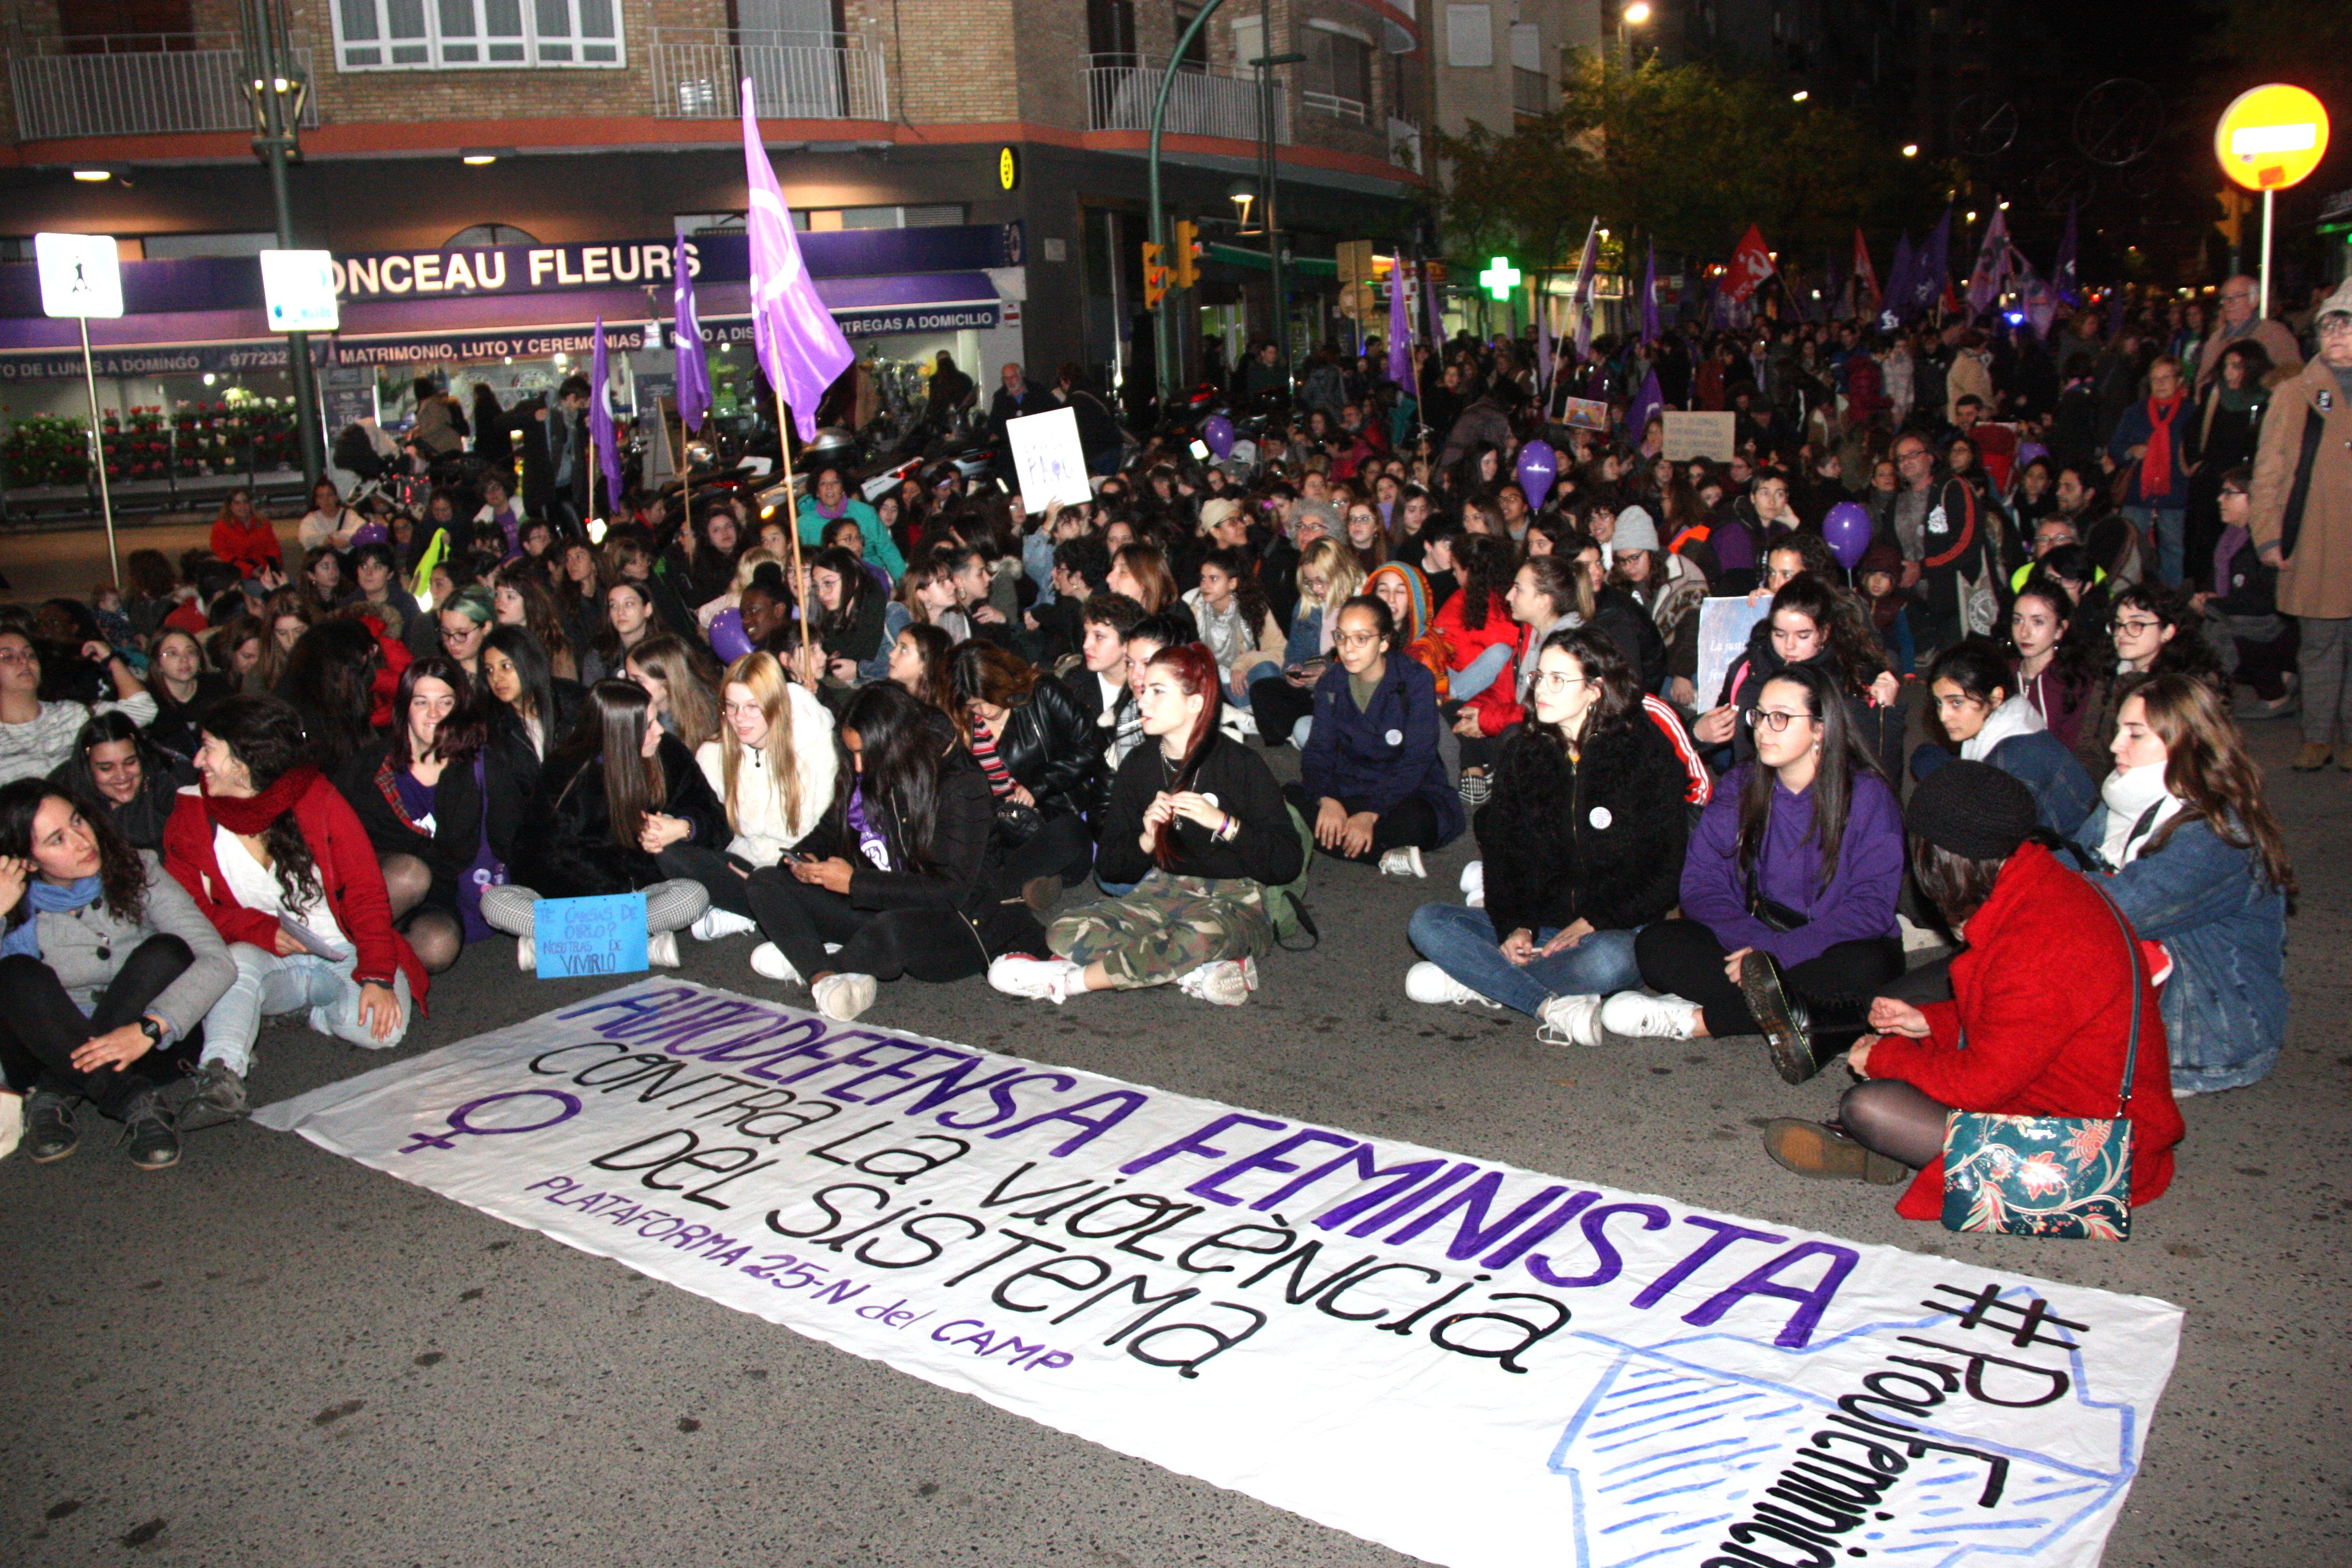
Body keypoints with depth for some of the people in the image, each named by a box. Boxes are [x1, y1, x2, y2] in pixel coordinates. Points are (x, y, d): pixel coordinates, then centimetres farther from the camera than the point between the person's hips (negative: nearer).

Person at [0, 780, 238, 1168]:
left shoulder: (138, 871, -7)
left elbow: (216, 961, -19)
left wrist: (147, 1029, -32)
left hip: (148, 1048, 0)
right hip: (52, 1051, 1)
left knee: (166, 952, -25)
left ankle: (57, 1097, -26)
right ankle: (139, 1104, -39)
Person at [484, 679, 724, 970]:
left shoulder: (669, 757, -1)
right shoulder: (563, 769, -5)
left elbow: (716, 821, 6)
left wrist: (683, 828, -17)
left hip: (639, 891, 0)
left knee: (694, 895, -32)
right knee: (495, 901, -26)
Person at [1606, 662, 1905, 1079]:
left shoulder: (1867, 795, -7)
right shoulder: (1740, 786, 4)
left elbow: (1871, 906, -16)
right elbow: (1701, 879, -4)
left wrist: (1779, 951, -28)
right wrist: (1753, 940, -24)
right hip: (1754, 939, 3)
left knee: (1868, 966, -38)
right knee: (1655, 945, -21)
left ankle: (1697, 1019, -30)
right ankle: (1820, 1023, -32)